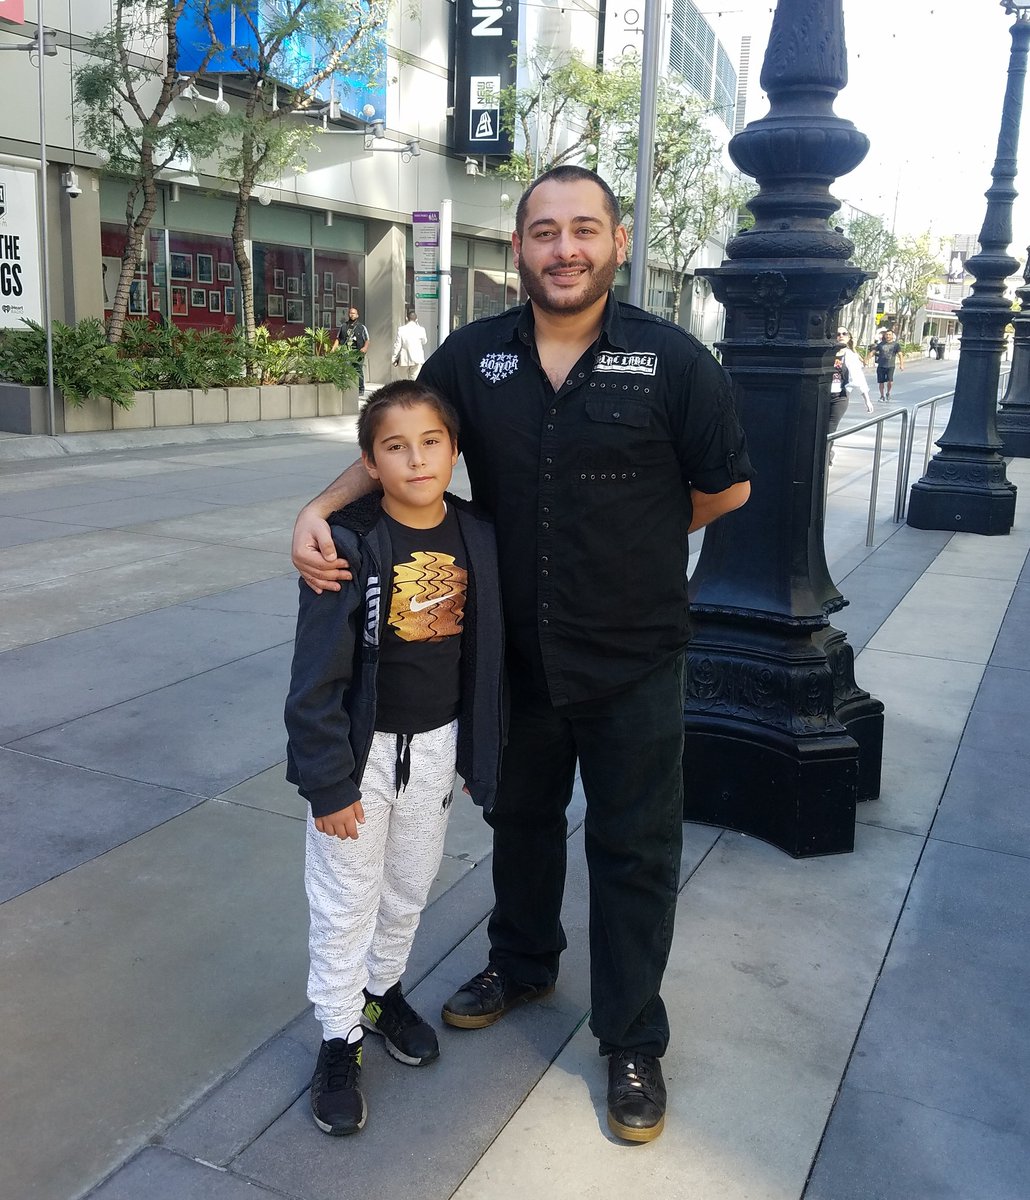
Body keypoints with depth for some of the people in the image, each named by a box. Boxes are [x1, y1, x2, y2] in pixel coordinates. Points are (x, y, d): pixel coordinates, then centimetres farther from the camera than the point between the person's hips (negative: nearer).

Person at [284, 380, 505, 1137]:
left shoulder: (477, 537, -5)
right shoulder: (349, 544, -19)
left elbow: (485, 652, 5)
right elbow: (318, 675, -16)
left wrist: (480, 754, 8)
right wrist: (330, 782, -15)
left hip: (436, 745, 4)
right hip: (361, 750, -4)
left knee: (409, 889, 22)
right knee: (346, 903, 9)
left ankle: (384, 989, 47)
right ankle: (340, 1037, 29)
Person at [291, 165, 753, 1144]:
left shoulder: (671, 359, -13)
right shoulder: (473, 356, -4)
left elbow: (726, 487, -2)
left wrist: (630, 534, 3)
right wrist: (320, 509, -11)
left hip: (631, 666, -3)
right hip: (515, 655, 4)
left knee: (635, 852, 9)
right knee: (520, 818, 23)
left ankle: (631, 1041, 28)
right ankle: (521, 964, 49)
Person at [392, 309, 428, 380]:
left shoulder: (401, 329, -7)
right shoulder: (420, 329, -7)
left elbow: (397, 345, -6)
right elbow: (424, 342, 11)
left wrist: (395, 359, 4)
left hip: (404, 360, 1)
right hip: (417, 359, -1)